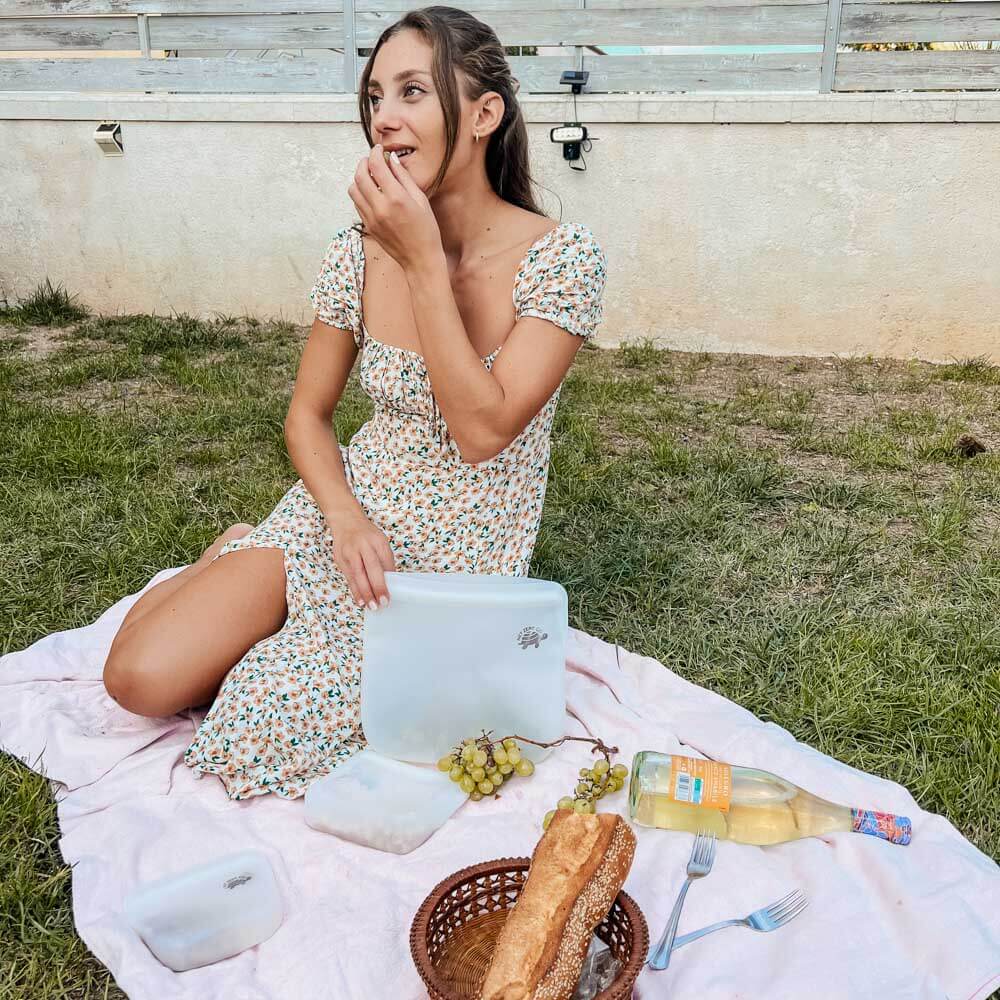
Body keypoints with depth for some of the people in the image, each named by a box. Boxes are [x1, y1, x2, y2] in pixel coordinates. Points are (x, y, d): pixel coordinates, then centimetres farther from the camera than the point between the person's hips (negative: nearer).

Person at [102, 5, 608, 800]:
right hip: (351, 513, 3)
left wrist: (424, 261, -26)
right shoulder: (359, 251, -5)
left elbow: (483, 432, -24)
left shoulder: (561, 258, -16)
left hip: (466, 552, -2)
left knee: (268, 725, -17)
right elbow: (308, 414, 4)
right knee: (140, 679, -12)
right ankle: (237, 564, 20)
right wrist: (345, 516, -14)